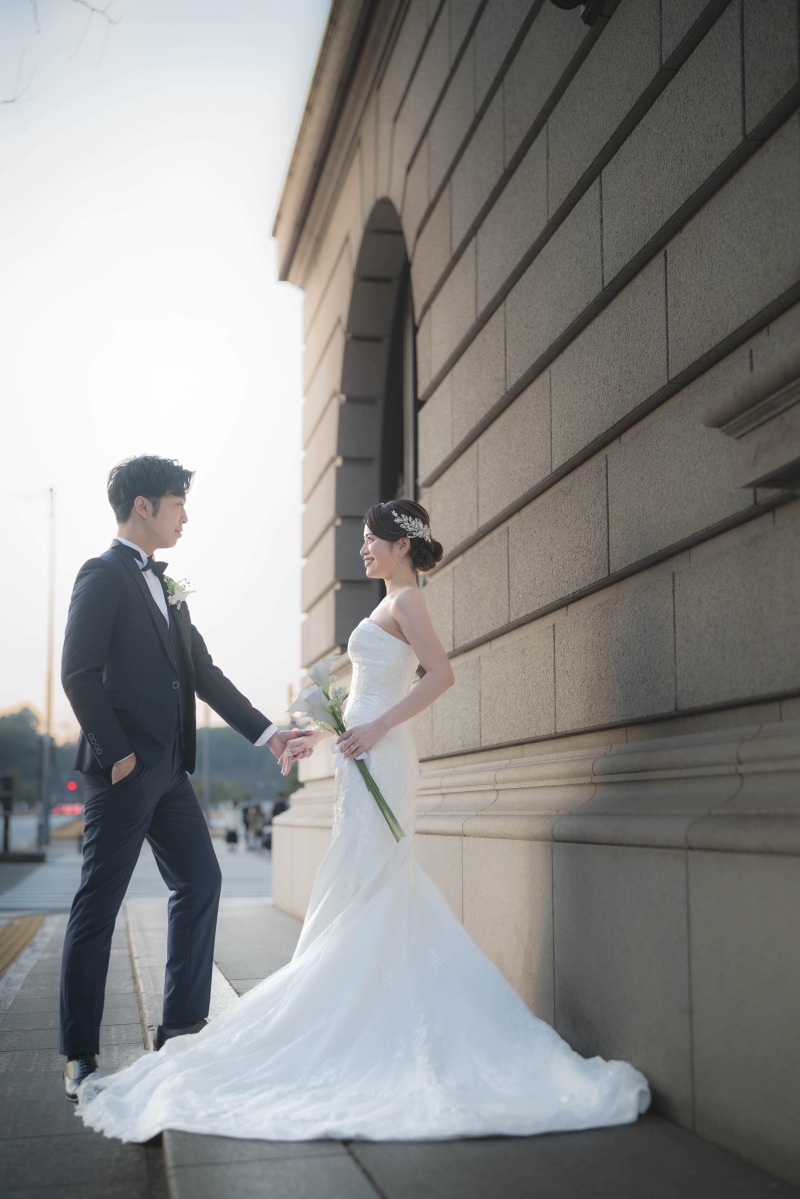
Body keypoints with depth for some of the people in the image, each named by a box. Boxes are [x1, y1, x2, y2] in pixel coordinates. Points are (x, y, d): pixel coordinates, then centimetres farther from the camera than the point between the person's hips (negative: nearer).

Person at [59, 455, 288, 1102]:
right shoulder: (104, 575, -8)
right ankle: (80, 1056, 9)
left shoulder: (166, 586, 18)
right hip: (125, 770, -9)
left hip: (169, 769, 9)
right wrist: (116, 753, -17)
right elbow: (79, 673, -16)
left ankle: (181, 1030, 19)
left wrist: (266, 731, 13)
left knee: (201, 882, 9)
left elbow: (203, 671, 18)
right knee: (99, 905, -1)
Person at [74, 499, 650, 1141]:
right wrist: (320, 735, 21)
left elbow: (442, 673, -20)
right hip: (367, 756, 10)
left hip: (380, 758, -10)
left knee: (362, 893, -7)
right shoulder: (392, 605, 20)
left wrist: (376, 728, -22)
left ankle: (346, 1023, -1)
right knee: (389, 894, 11)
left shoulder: (405, 600, -7)